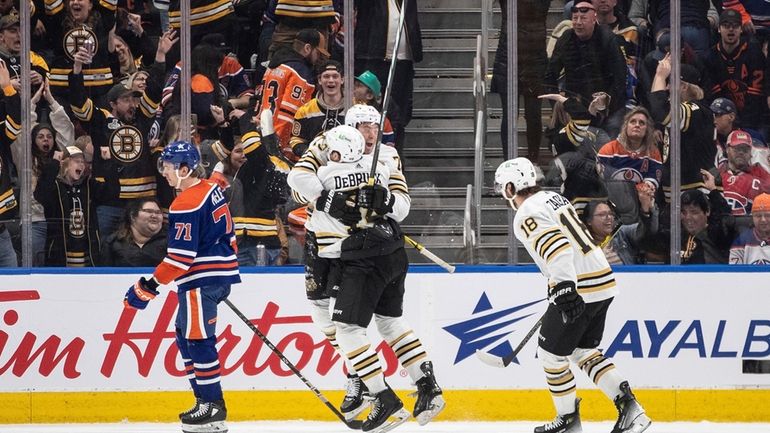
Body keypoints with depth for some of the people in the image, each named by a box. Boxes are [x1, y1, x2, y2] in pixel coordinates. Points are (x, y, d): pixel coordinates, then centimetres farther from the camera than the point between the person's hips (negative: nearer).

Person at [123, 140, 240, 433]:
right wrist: (227, 265, 32)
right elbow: (226, 234, 21)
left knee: (198, 339, -7)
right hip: (219, 274, 10)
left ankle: (213, 406, -6)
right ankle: (204, 399, 15)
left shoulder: (186, 204, -18)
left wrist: (150, 286, -18)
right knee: (186, 335, 14)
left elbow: (181, 256, -21)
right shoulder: (212, 190, 12)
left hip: (202, 280, -10)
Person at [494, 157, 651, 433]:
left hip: (579, 288, -9)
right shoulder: (553, 198, 19)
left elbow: (555, 247, -26)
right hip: (604, 281, 9)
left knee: (551, 352, 8)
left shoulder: (526, 215, -10)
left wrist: (564, 287, -36)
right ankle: (629, 407, 4)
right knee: (584, 350, 18)